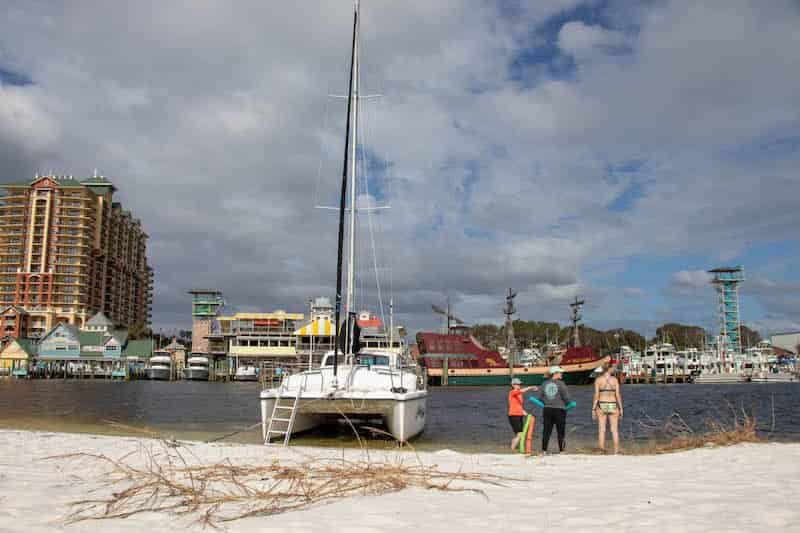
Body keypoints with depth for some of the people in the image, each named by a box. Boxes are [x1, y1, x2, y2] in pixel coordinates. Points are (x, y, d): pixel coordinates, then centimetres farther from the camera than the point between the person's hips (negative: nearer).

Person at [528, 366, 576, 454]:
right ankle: (561, 450, 8)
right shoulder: (560, 384, -9)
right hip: (559, 410, -4)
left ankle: (544, 450, 7)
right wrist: (571, 403, 7)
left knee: (546, 431, 7)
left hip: (547, 409, 4)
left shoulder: (544, 384, 5)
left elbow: (538, 397, 4)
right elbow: (567, 397, -12)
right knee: (561, 431, 6)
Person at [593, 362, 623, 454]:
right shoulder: (615, 379, -1)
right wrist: (621, 409, 4)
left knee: (601, 431, 3)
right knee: (615, 431, 8)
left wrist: (593, 409, -2)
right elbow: (618, 395, -3)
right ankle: (616, 452, 5)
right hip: (613, 406, 0)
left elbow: (596, 395, -6)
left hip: (601, 406, 0)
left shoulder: (598, 379, -3)